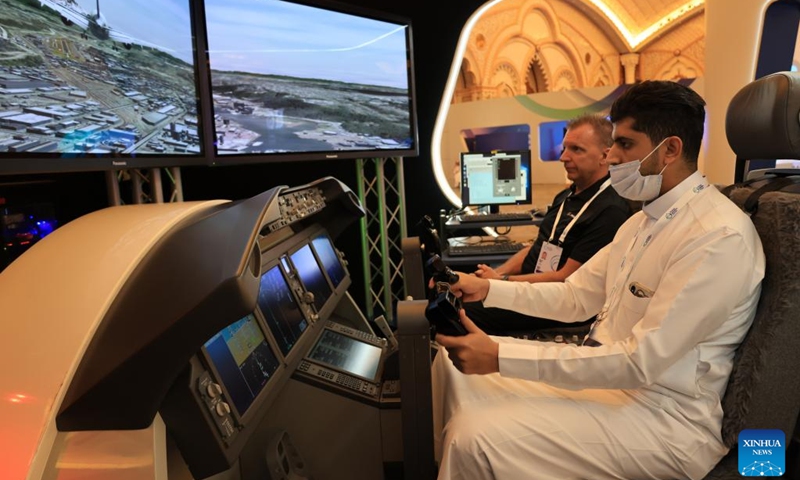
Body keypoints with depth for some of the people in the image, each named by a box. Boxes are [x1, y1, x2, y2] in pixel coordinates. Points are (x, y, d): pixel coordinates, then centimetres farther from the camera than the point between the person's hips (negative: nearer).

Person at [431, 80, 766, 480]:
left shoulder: (720, 236, -21)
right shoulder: (642, 221, 10)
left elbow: (639, 362, -26)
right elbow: (575, 297, 13)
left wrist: (499, 356, -28)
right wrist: (487, 289, 2)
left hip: (662, 415, -9)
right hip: (604, 372, 9)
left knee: (479, 440, -26)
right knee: (454, 360, 7)